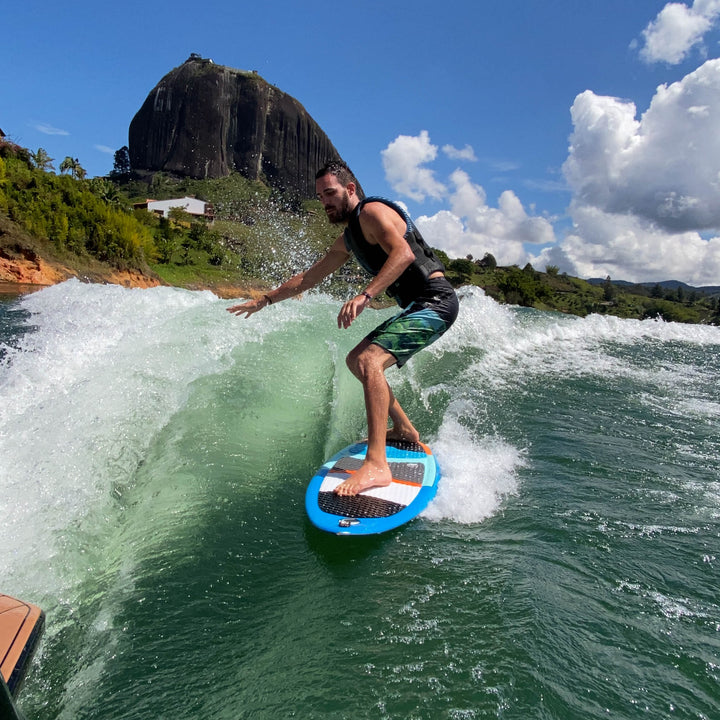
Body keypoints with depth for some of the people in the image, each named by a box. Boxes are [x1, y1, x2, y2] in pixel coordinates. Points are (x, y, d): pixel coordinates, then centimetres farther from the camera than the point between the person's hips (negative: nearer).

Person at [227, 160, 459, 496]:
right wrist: (265, 300, 28)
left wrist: (364, 295, -37)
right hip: (418, 307, 10)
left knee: (369, 361, -26)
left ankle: (376, 465, -30)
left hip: (434, 301, -10)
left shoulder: (372, 211, -9)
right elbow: (308, 278, 26)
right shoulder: (347, 240, 19)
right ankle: (404, 430, 22)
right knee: (356, 360, 15)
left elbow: (404, 253, -27)